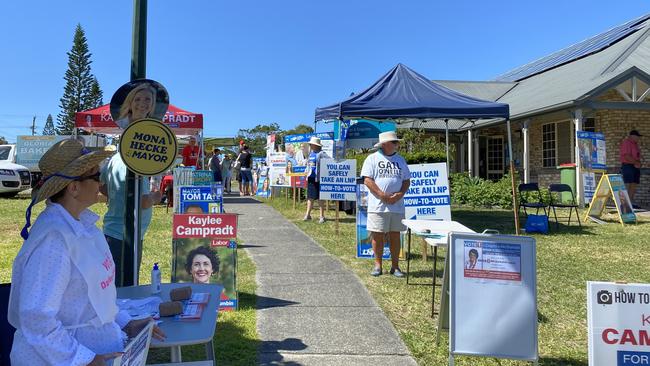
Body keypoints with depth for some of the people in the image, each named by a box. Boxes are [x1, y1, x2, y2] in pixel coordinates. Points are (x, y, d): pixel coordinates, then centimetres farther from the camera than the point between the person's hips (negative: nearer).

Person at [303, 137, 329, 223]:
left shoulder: (321, 154, -11)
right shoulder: (311, 153, 14)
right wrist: (306, 171, 16)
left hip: (318, 178, -8)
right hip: (311, 178, 8)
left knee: (320, 198, 0)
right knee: (310, 197, 12)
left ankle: (322, 216, 7)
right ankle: (308, 214, 20)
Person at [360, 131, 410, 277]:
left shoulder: (400, 160, 13)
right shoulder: (372, 158, 0)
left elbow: (407, 180, 12)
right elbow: (367, 180, -8)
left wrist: (399, 194, -7)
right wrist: (383, 195, -15)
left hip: (397, 206, 4)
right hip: (378, 205, -4)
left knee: (395, 235, 8)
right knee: (378, 235, 1)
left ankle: (395, 266, 17)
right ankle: (378, 265, 14)